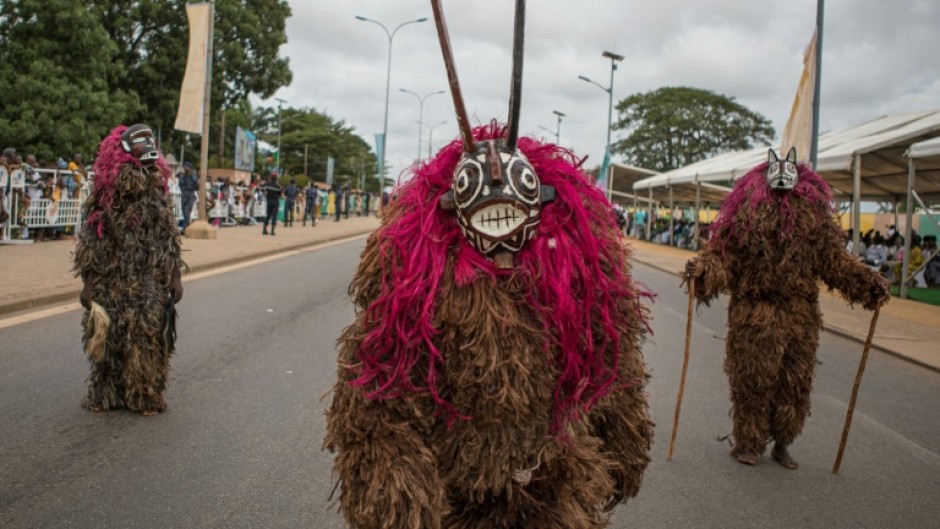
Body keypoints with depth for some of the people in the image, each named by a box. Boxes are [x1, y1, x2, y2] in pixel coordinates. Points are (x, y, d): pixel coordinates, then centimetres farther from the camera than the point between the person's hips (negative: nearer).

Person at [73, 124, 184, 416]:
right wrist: (88, 284, -6)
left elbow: (168, 236, 8)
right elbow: (92, 240, -4)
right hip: (112, 281, -2)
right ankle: (106, 394, 24)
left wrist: (175, 276, 5)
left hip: (150, 283, 2)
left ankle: (145, 395, 18)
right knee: (109, 338, 7)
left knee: (148, 337, 3)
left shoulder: (157, 187, 6)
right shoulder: (106, 191, -4)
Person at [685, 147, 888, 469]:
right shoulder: (746, 211, -1)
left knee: (795, 384, 10)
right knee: (753, 381, 3)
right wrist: (702, 268, -25)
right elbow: (722, 253, -7)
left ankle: (781, 445, 27)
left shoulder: (814, 213, 8)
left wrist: (868, 282, -3)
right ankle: (748, 443, 20)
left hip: (800, 318, 3)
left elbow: (834, 260, 7)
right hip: (753, 314, -3)